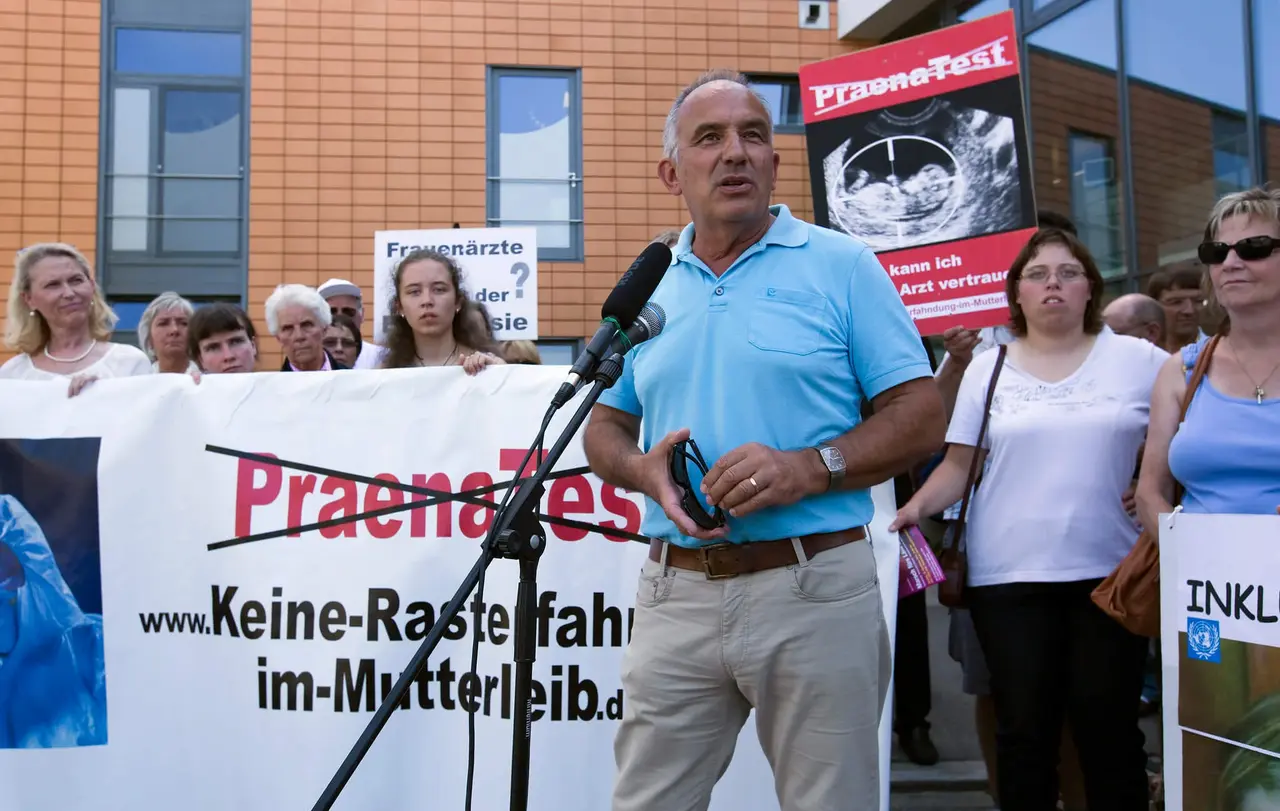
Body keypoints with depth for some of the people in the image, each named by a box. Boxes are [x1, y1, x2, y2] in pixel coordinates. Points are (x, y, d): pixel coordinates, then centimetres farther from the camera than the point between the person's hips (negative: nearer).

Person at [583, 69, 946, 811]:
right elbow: (605, 428, 18)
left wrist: (809, 467, -19)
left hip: (815, 590, -3)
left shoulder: (841, 266, 0)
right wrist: (644, 470, -5)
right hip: (676, 594, 3)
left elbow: (921, 417, -3)